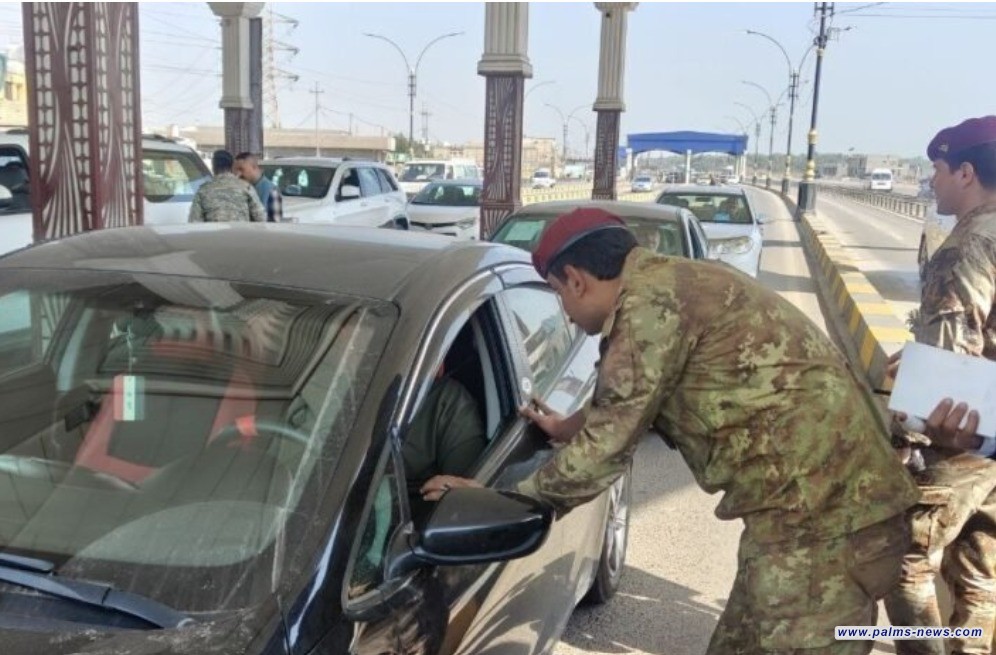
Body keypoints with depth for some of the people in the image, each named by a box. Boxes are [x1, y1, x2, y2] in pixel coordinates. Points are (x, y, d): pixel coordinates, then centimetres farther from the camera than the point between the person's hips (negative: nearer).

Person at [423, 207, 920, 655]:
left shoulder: (650, 300, -17)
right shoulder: (665, 286, 14)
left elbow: (607, 448, -15)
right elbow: (627, 409, 29)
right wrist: (567, 429, 41)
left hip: (819, 510, -10)